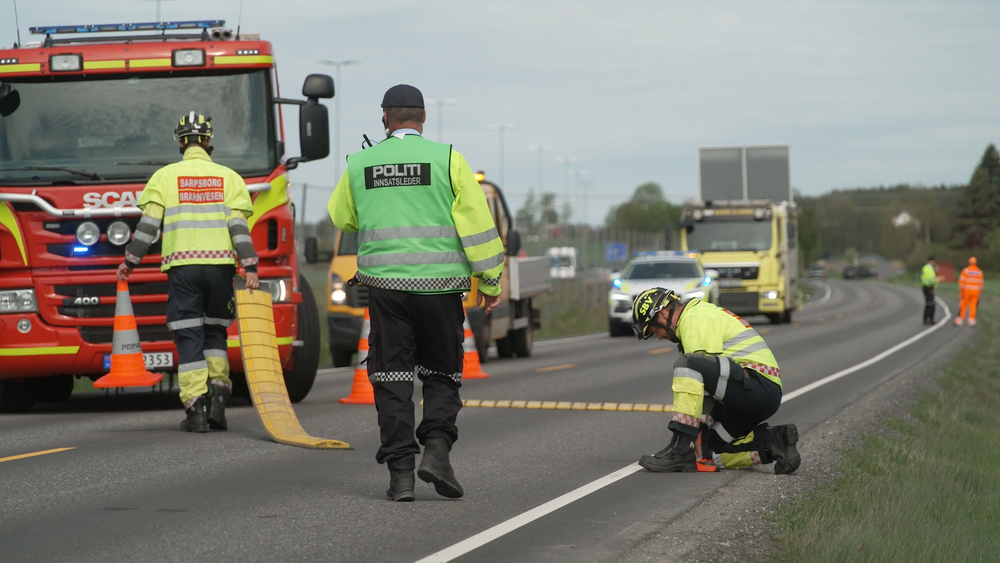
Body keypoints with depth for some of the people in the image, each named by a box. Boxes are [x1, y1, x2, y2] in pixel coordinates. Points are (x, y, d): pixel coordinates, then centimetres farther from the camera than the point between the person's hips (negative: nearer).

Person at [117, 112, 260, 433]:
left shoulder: (165, 176, 6)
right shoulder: (229, 177, 10)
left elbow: (148, 225, 1)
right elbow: (239, 226, 0)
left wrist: (130, 261, 10)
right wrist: (250, 268, -3)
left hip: (182, 266, -1)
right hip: (220, 265, 1)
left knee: (189, 338, 1)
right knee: (215, 333, 15)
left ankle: (196, 409, -7)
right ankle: (218, 398, 1)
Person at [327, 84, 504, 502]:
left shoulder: (359, 164, 4)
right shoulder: (446, 159, -3)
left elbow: (342, 218, 20)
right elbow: (477, 224, -4)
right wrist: (490, 281, 4)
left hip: (384, 283, 1)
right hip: (439, 284, -1)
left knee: (392, 379, 5)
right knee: (441, 374, 13)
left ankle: (400, 471, 0)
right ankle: (436, 447, -7)